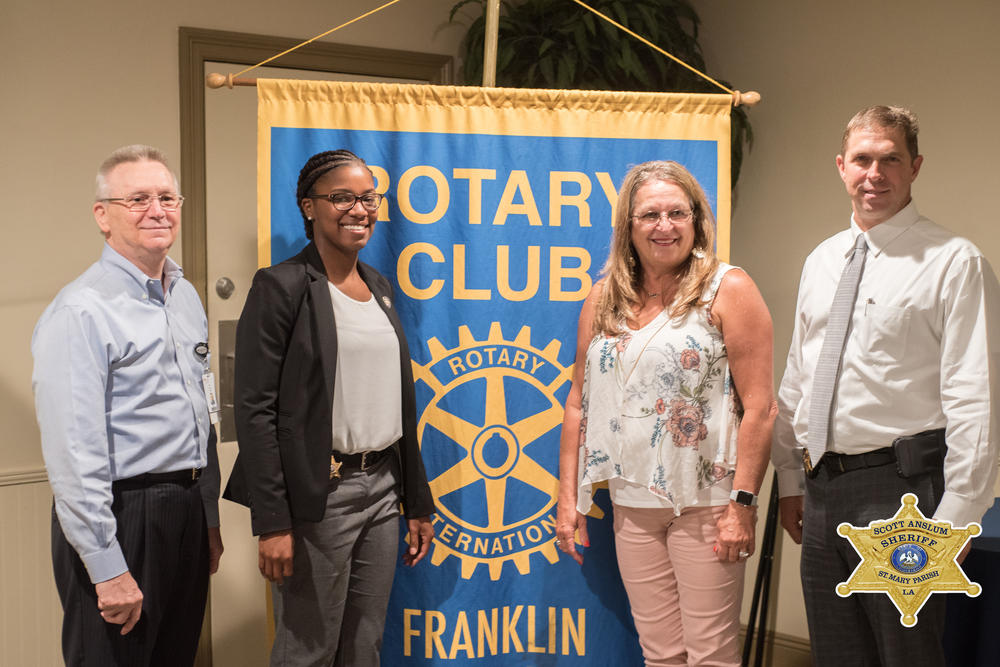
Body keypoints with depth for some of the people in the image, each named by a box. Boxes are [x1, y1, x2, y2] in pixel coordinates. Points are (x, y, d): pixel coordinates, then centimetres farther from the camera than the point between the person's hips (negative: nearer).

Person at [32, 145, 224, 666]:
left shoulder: (186, 296, 11)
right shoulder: (80, 312, -15)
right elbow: (73, 456, -20)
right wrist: (109, 570, -19)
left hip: (186, 512, 8)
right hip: (122, 519, -8)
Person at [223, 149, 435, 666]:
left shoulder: (379, 288, 13)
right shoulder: (281, 286, -9)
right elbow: (255, 409, -14)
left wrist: (417, 502, 15)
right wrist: (272, 521, -19)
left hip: (382, 488, 7)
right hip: (317, 496, -7)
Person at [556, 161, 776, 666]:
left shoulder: (728, 290, -5)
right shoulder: (603, 301, 9)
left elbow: (759, 407, -9)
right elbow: (578, 402, 12)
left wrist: (743, 502, -15)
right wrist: (568, 496, 8)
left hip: (705, 503, -4)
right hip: (631, 505, 4)